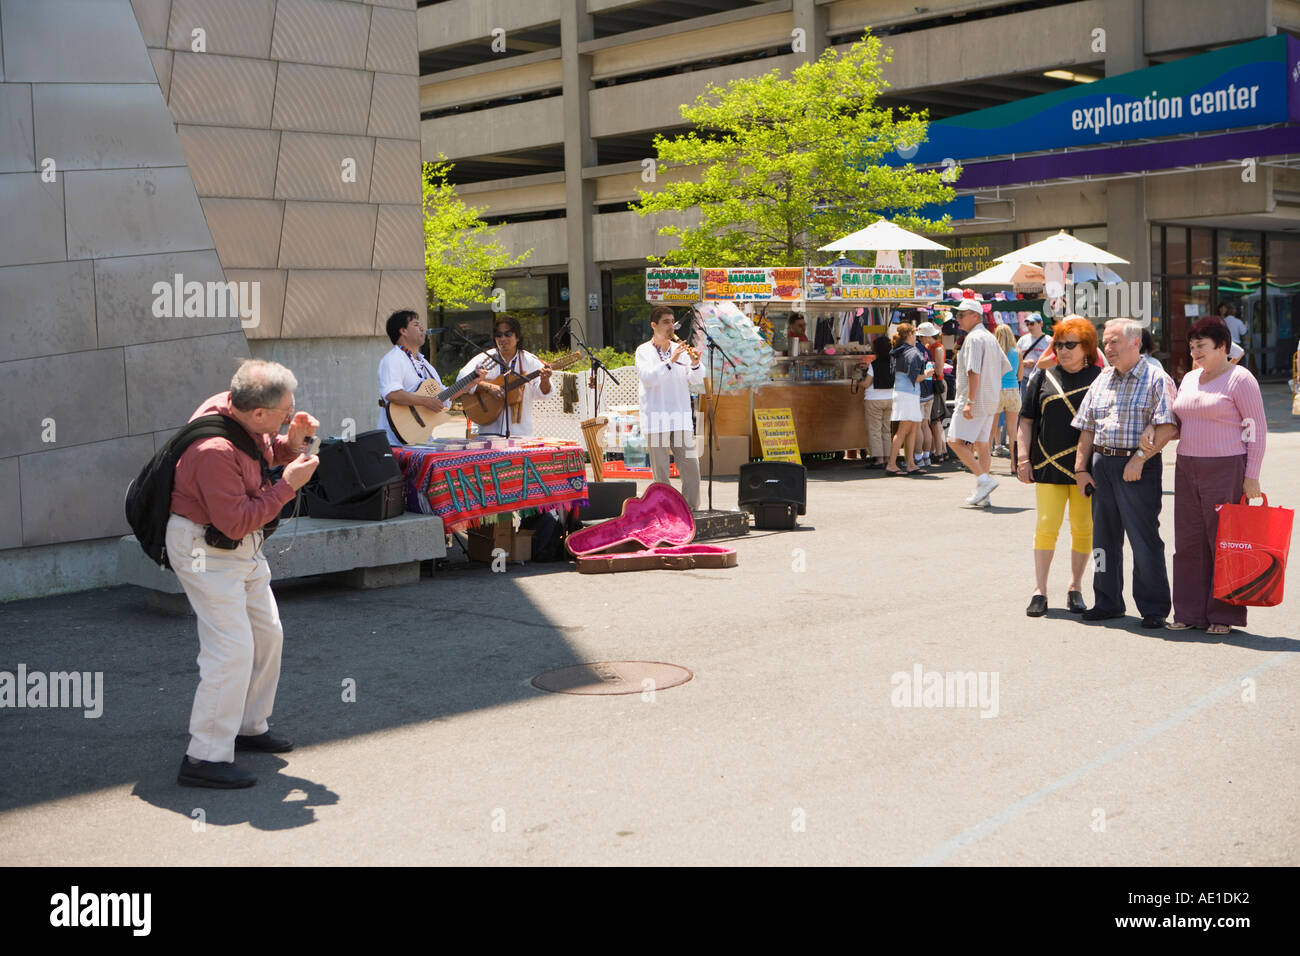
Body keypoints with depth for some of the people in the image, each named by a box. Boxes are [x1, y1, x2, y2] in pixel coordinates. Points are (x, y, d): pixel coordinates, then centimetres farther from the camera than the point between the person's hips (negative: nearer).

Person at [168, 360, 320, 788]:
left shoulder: (239, 412, -4)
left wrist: (291, 443, -5)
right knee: (232, 649, -13)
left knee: (267, 634, 17)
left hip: (242, 545, 10)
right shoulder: (214, 450, -31)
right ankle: (205, 758, -7)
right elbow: (236, 522, -28)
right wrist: (288, 485, -24)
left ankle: (249, 726, 33)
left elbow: (265, 451, 17)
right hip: (206, 549, -10)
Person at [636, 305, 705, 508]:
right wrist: (670, 361, -22)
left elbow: (696, 380, 7)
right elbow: (648, 378, -14)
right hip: (656, 419, -4)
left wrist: (695, 363, -14)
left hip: (681, 419, 4)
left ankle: (692, 508, 8)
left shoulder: (680, 350, 13)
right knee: (660, 470, -3)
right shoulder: (644, 351, 2)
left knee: (691, 466, 0)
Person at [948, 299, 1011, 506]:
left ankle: (984, 479, -17)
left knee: (955, 441, -9)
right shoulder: (990, 337, 17)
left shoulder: (974, 337, -13)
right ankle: (982, 495, 11)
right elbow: (1005, 366, 23)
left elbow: (974, 371, -22)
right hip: (990, 400, 10)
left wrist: (969, 401, -25)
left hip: (975, 399, -10)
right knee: (981, 444, 10)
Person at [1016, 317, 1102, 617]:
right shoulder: (1044, 378, 10)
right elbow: (1027, 420, 11)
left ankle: (1075, 588, 17)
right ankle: (1039, 591, 4)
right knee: (1046, 525, -3)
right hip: (1049, 465, 1)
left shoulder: (1099, 379, 3)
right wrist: (1023, 457, 3)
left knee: (1083, 527, 3)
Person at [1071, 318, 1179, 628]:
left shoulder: (1156, 379, -4)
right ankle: (1108, 602, 22)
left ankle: (1154, 608, 5)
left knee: (1144, 538, -4)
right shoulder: (1102, 380, 15)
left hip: (1138, 466, -6)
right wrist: (1081, 468, 10)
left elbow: (1167, 427, -14)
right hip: (1101, 464, 6)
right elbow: (1087, 428, 17)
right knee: (1104, 536, 11)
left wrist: (1139, 458, -18)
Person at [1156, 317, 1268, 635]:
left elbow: (1257, 430, -8)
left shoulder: (1240, 379, -6)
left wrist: (1251, 477, -13)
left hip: (1226, 469, -7)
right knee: (1189, 543, 7)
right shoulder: (1189, 379, 15)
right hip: (1187, 469, 7)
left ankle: (1224, 615, 6)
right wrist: (1153, 430, 2)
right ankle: (1189, 613, 14)